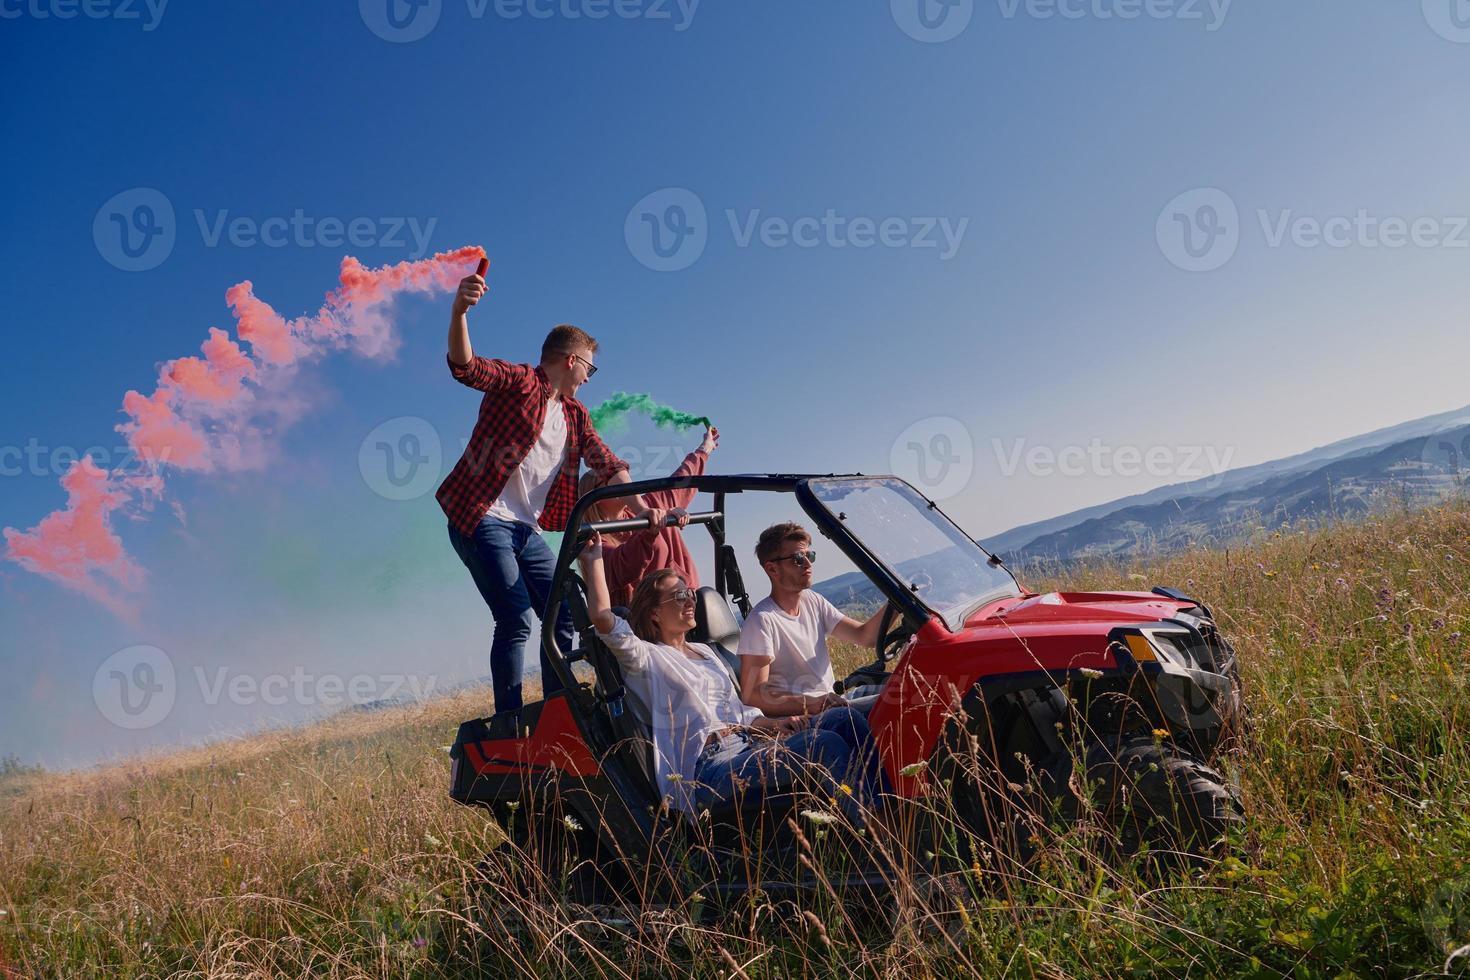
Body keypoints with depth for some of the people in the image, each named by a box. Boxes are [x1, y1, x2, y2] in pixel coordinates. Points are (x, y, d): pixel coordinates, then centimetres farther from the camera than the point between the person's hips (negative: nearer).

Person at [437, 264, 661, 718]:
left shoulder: (574, 413, 17)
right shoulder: (519, 382, -6)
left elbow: (605, 462, 11)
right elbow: (466, 366, -23)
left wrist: (639, 505, -4)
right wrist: (459, 310, -42)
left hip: (528, 530, 8)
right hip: (482, 520, -8)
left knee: (564, 614, 7)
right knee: (516, 620, -15)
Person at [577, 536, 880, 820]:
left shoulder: (705, 652, 28)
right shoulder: (645, 657, 4)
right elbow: (602, 617, -14)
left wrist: (774, 723, 6)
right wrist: (593, 558, -2)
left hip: (747, 747, 8)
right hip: (707, 768, -8)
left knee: (846, 719, -11)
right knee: (825, 745, -28)